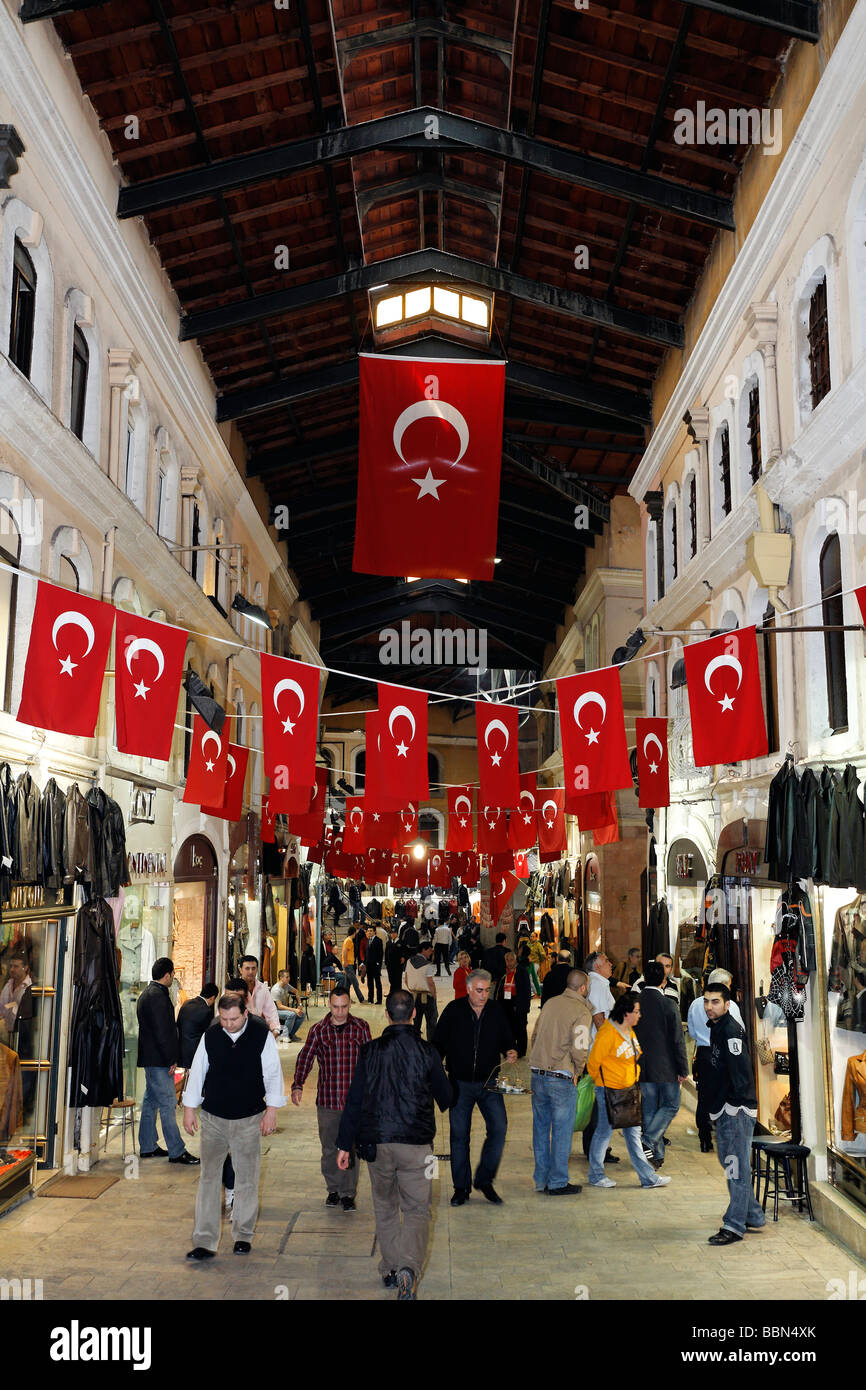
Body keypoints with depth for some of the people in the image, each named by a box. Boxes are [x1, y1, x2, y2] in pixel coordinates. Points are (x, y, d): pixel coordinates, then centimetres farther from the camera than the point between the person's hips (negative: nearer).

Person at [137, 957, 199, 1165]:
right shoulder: (158, 996, -18)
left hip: (150, 1058, 11)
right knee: (168, 1104, -7)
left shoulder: (147, 993, 15)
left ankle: (147, 1147, 24)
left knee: (151, 1101, 16)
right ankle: (176, 1152, -4)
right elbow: (162, 1032, -22)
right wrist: (171, 1060, -17)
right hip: (158, 1060, -11)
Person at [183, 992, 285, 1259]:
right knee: (208, 1179, 0)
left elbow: (273, 1073, -1)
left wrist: (271, 1109, -3)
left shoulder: (262, 1036, -7)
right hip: (213, 1118, 1)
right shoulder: (209, 1037, -2)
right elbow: (197, 1071, 7)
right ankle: (204, 1243, 5)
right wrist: (189, 1108, 8)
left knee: (247, 1179, 8)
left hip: (249, 1119, -1)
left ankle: (243, 1235, 24)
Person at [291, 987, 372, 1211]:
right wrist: (297, 1085, -13)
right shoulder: (318, 1030, 0)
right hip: (327, 1099, 1)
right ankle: (333, 1189, 28)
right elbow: (305, 1058, -1)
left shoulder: (361, 1028, 1)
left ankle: (348, 1193, 14)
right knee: (329, 1148, 10)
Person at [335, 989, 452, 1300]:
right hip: (415, 1143, -2)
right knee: (417, 1209, 5)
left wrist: (345, 1144, 7)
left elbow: (354, 1100, 0)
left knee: (385, 1208, 20)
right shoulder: (427, 1052, -7)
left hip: (376, 1143, 2)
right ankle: (408, 1267, -16)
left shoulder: (370, 1052, -3)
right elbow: (445, 1098, 4)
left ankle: (390, 1270, 26)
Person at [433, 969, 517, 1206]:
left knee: (499, 1128, -8)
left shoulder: (497, 1010, 2)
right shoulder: (454, 1010, -5)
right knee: (459, 1135, 4)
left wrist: (510, 1051, -9)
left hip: (489, 1082, 2)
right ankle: (461, 1187, 19)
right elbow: (438, 1044, 0)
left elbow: (506, 1039, 12)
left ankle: (484, 1180, 11)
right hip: (460, 1083, -1)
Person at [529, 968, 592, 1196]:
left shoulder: (551, 1003, 8)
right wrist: (577, 1071, -1)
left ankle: (541, 1180, 24)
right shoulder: (581, 1012, -10)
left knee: (541, 1127, 15)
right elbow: (579, 1048, -17)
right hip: (562, 1078, -6)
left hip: (538, 1074, 6)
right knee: (562, 1130, 6)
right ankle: (558, 1183, 13)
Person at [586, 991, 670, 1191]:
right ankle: (596, 1175, 18)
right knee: (604, 1131, 4)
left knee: (633, 1132, 12)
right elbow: (593, 1060, -16)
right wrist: (601, 1081, -2)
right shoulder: (607, 1033, -21)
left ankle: (648, 1177, 17)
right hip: (609, 1091, -8)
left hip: (628, 1090, 8)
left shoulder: (629, 1031, 8)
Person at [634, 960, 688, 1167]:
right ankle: (648, 1141, -6)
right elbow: (677, 1041, -12)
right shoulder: (668, 1005, -14)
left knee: (649, 1109, 12)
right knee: (671, 1105, 11)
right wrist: (683, 1070, -3)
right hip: (666, 1067, -4)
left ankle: (657, 1155, 17)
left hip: (643, 1066, 4)